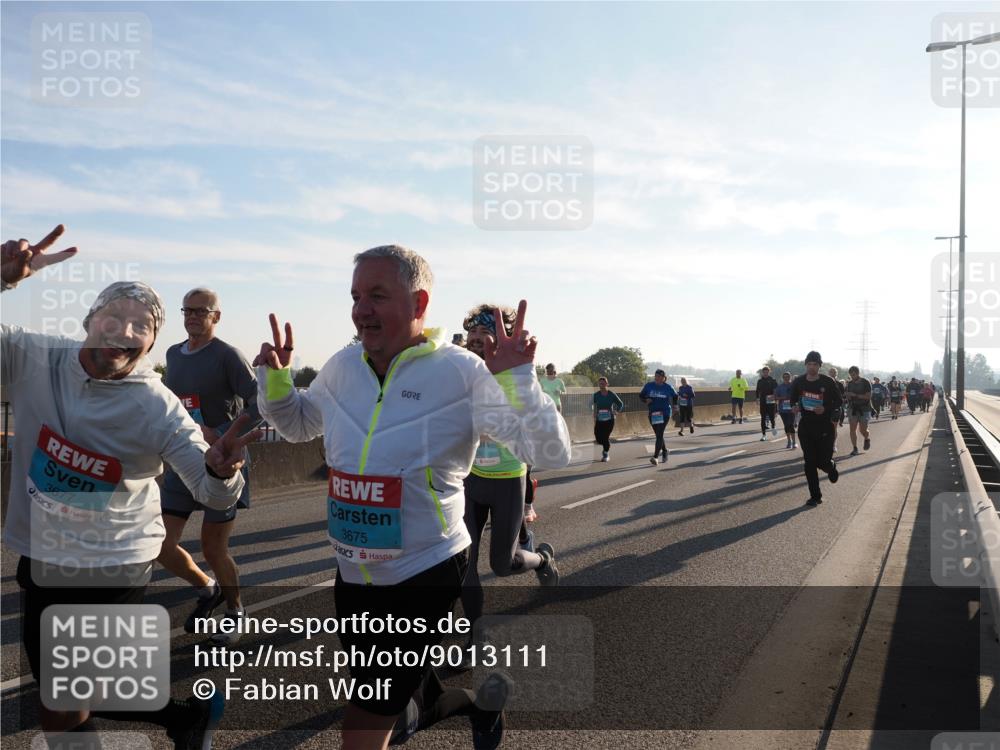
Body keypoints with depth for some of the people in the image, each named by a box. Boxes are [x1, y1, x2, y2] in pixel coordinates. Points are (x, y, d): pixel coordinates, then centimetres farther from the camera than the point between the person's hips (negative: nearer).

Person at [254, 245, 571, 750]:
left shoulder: (462, 372, -17)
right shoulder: (342, 367, -1)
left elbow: (550, 455, -20)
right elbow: (296, 425, 18)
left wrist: (517, 379, -33)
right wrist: (274, 376, 0)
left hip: (427, 575, -6)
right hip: (353, 573, 6)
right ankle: (473, 701, 50)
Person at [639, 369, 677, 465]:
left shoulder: (668, 387, -2)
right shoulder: (649, 386, 1)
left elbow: (675, 396, 14)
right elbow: (641, 396, 10)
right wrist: (646, 401, -9)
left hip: (664, 414, -3)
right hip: (652, 414, 3)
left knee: (659, 434, -14)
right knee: (658, 435, 13)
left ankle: (655, 456, -21)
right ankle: (664, 451, 36)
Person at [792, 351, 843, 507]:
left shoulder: (828, 382, -8)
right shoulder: (798, 382, 1)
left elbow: (838, 401, 0)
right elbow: (793, 400, 15)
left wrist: (826, 409, -17)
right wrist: (796, 407, -7)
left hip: (825, 427, -2)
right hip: (806, 427, 2)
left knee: (823, 461, -2)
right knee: (809, 463, 0)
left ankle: (831, 467, 37)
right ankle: (815, 496, 9)